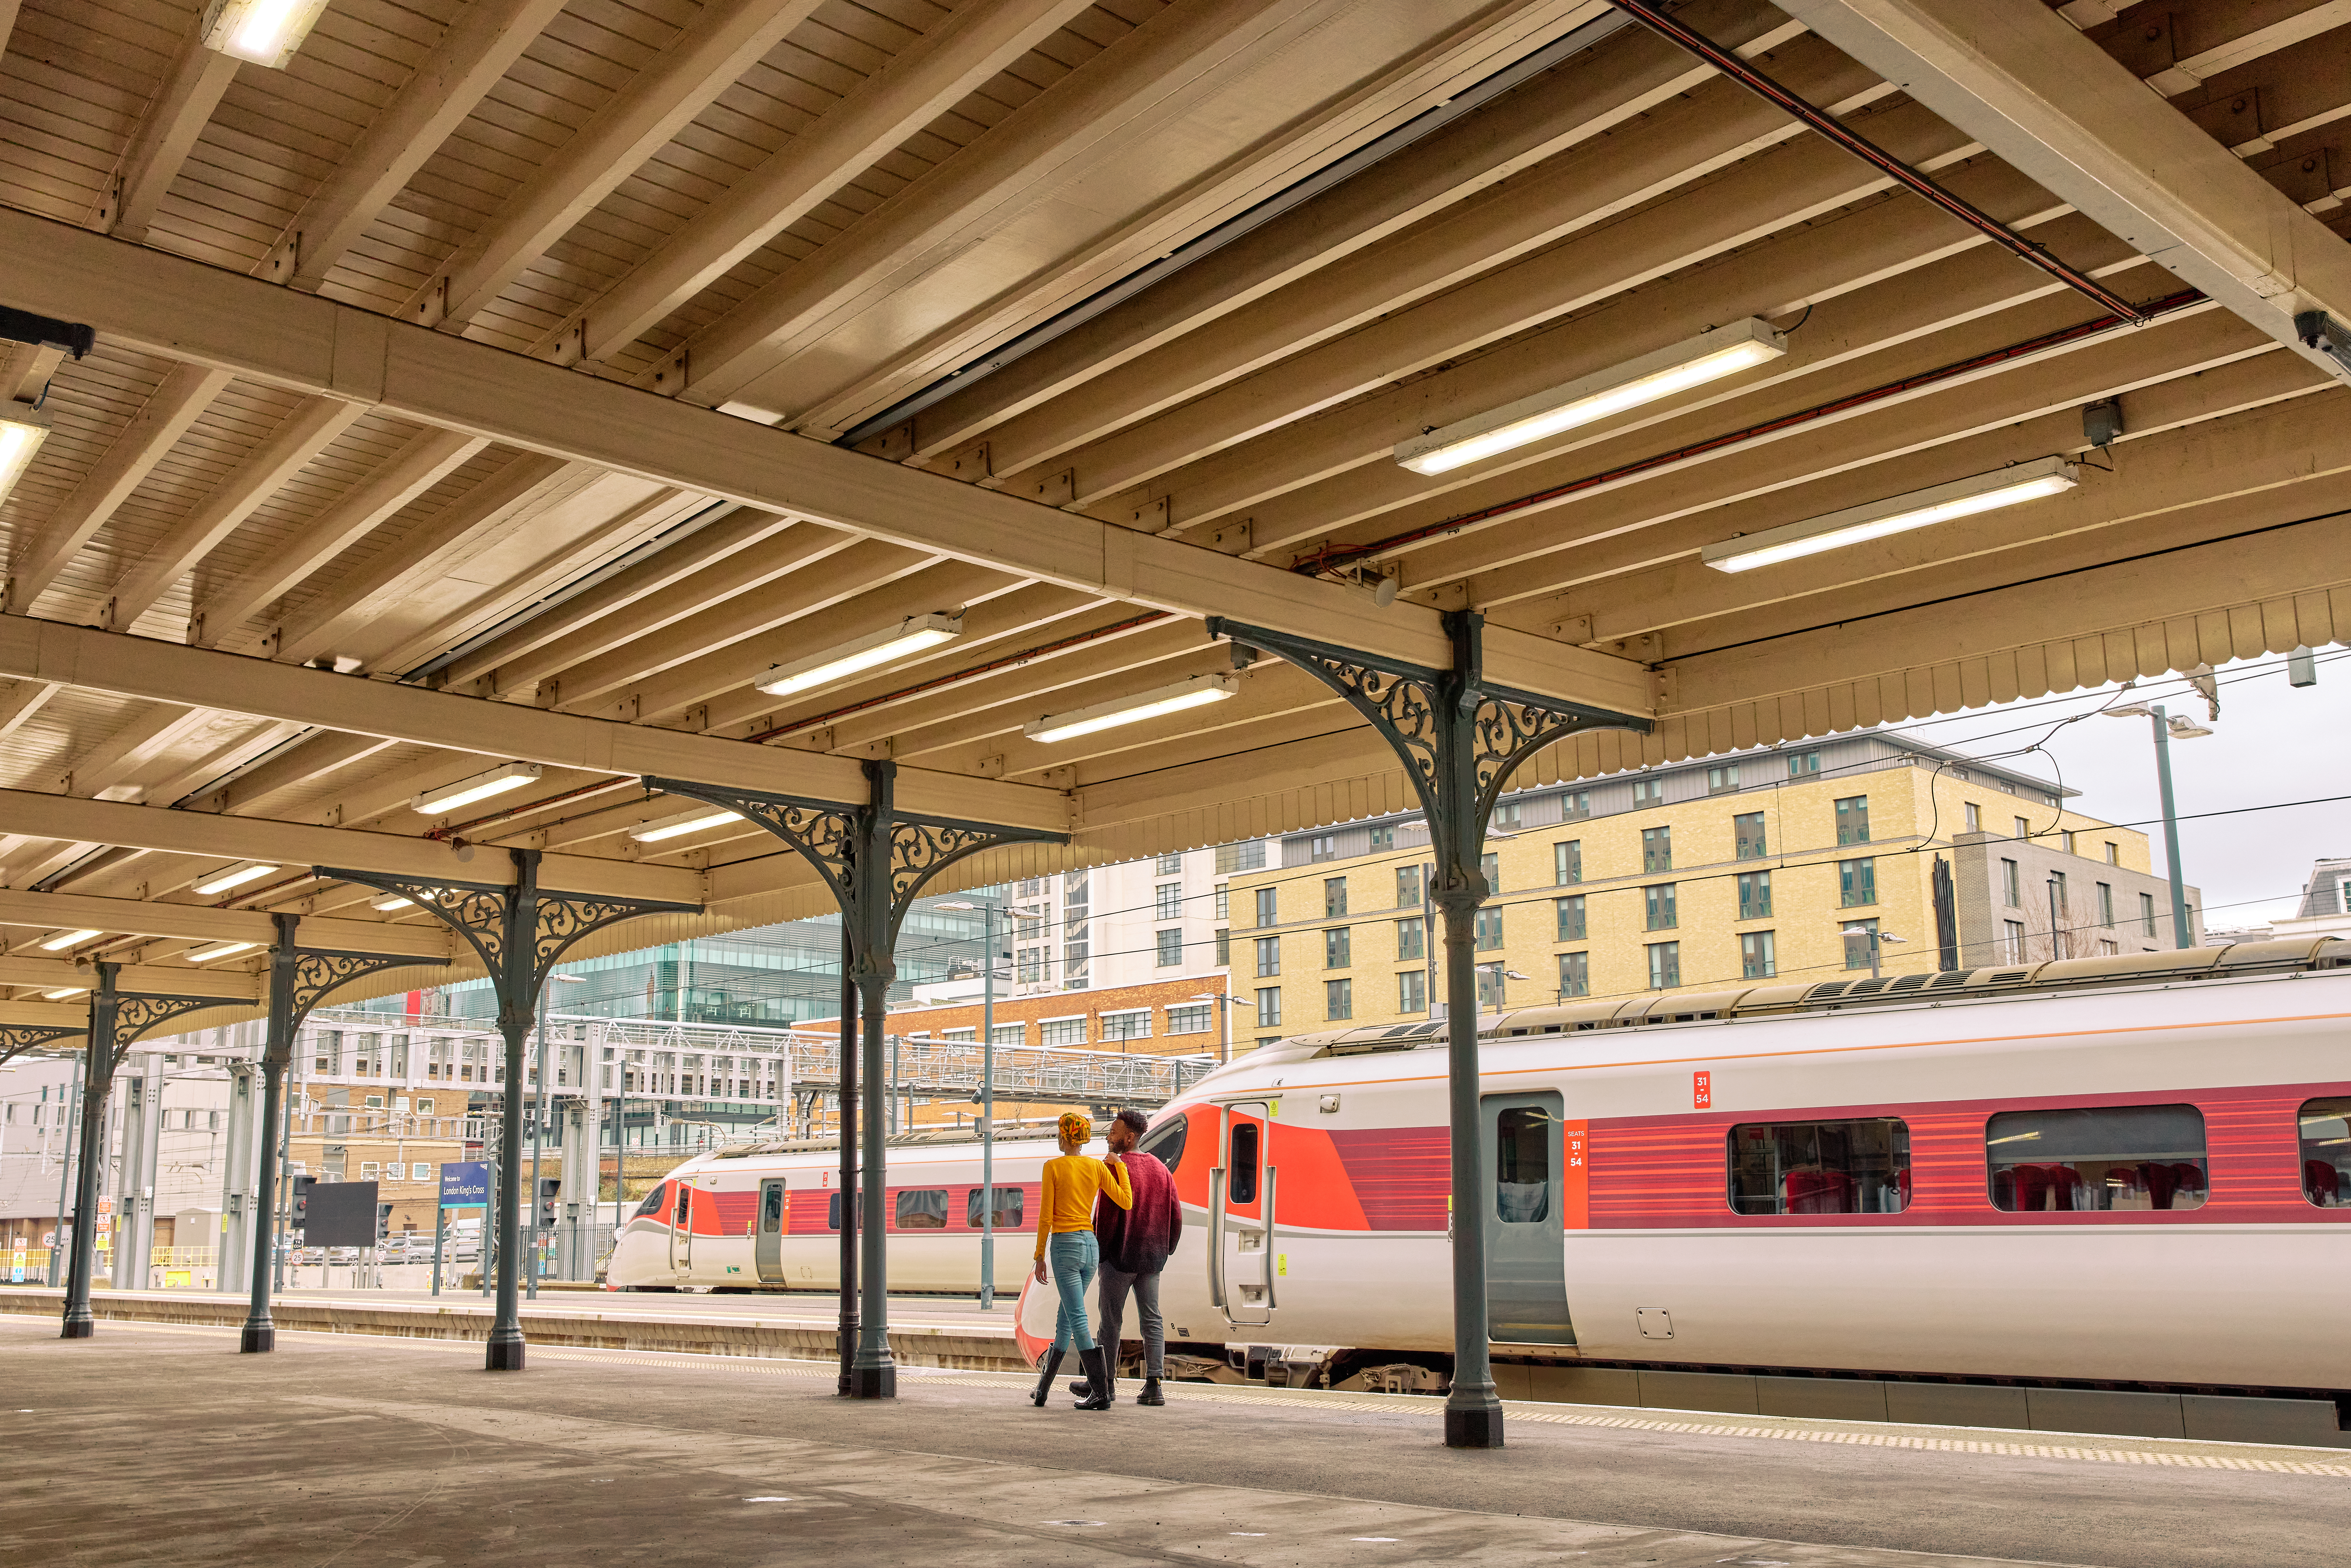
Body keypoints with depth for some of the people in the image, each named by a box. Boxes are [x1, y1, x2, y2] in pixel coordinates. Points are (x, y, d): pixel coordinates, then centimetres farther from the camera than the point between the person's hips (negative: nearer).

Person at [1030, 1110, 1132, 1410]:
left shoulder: (1053, 1167, -6)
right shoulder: (1099, 1167, 5)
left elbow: (1046, 1217, -7)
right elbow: (1127, 1202, 6)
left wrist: (1040, 1257, 0)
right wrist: (1119, 1166, 13)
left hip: (1064, 1245, -6)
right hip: (1091, 1247, 6)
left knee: (1078, 1321, -8)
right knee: (1065, 1321, 15)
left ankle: (1102, 1394, -14)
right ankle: (1043, 1389, 23)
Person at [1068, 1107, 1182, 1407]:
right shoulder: (1161, 1169, 9)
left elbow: (1107, 1217, -17)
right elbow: (1176, 1217, 9)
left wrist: (1099, 1253, -6)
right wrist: (1164, 1251, 17)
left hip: (1119, 1258, -6)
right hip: (1152, 1259, 6)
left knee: (1111, 1320, 5)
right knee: (1152, 1320, 6)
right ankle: (1154, 1386, 0)